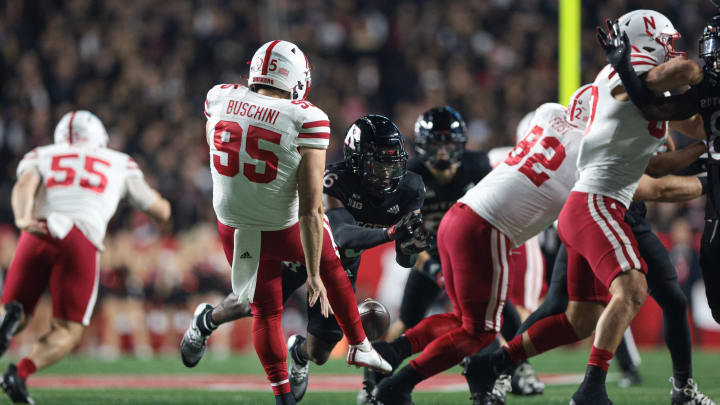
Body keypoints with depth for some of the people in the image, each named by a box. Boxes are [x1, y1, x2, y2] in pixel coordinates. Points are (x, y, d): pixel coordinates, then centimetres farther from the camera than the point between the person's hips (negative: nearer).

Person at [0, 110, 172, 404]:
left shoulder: (40, 157, 26)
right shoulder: (120, 164, 28)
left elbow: (25, 185, 1)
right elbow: (161, 211, 33)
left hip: (38, 235, 1)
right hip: (80, 242, -1)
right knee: (67, 330, 5)